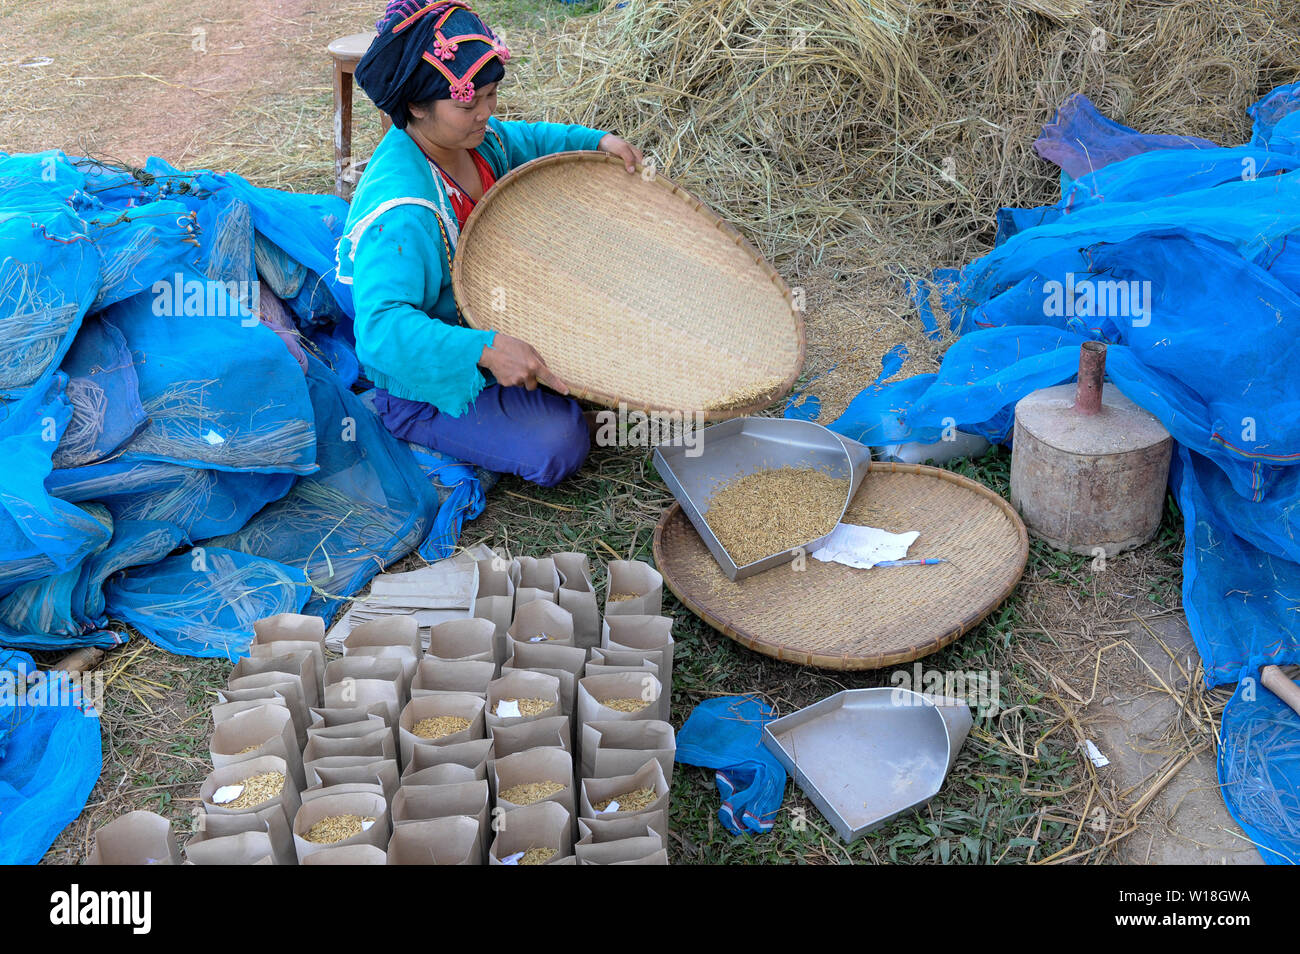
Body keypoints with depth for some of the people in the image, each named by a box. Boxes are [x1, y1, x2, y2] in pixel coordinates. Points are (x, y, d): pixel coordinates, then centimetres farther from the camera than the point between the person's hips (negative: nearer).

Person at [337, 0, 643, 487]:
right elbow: (382, 326, -47)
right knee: (559, 445, -20)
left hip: (489, 320, 9)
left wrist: (597, 141, 1)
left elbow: (528, 141, 16)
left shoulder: (474, 136, -7)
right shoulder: (400, 214, -37)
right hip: (420, 380, -8)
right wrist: (486, 349, -57)